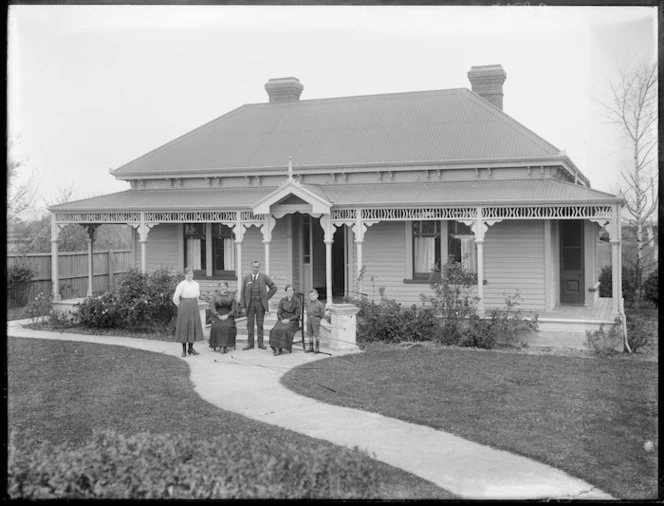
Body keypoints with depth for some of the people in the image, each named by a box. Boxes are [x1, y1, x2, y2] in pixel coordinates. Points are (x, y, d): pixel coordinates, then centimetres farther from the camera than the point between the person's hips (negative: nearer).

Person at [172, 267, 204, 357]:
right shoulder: (181, 285, -7)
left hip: (194, 307, 5)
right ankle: (184, 350, 3)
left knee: (194, 326, 4)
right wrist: (181, 306, 3)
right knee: (184, 327, -2)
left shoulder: (196, 284, 8)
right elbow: (175, 298, -7)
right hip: (184, 308, -5)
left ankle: (191, 348, 13)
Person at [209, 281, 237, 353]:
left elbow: (234, 309, 3)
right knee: (217, 327, -32)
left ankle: (225, 345, -29)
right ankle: (221, 345, -27)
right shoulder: (214, 296, 6)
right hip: (217, 316, 0)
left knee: (228, 326, -32)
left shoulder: (231, 295, 8)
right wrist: (219, 316, -16)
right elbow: (212, 308, -2)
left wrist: (227, 315, -14)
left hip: (228, 316, 0)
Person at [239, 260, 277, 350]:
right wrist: (243, 306, -1)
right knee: (250, 323, 1)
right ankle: (250, 343, 6)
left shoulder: (264, 277, 0)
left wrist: (266, 298, 1)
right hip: (250, 303, 1)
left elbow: (274, 288, 5)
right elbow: (242, 292, 4)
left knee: (260, 324, 3)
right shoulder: (246, 278, 3)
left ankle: (260, 343, 8)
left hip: (260, 303, -1)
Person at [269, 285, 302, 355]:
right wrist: (282, 320, -12)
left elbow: (297, 314, -5)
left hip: (293, 321, -3)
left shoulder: (297, 301, -3)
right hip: (283, 319, 3)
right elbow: (279, 312, 7)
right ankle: (275, 347, -25)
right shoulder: (282, 301, 8)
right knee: (276, 329, -28)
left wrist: (289, 320, -17)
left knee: (285, 330, -33)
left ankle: (280, 348, -30)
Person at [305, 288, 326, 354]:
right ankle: (311, 347, 18)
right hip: (309, 320, 6)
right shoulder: (308, 304, 9)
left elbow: (322, 313, -5)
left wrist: (318, 318, -4)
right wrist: (309, 316, 11)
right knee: (310, 334, 9)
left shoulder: (319, 304, -8)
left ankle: (317, 348, 7)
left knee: (316, 334, -1)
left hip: (316, 320, -6)